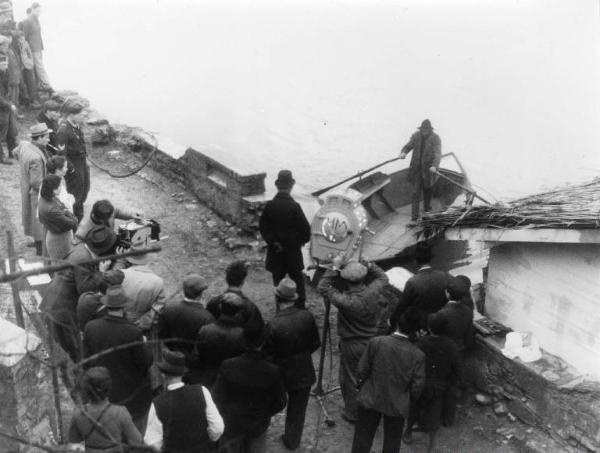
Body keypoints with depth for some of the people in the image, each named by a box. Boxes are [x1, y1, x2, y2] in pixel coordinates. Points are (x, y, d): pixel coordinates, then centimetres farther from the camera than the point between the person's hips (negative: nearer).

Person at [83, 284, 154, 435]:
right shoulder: (133, 333, -31)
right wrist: (147, 346, -1)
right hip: (133, 392, -4)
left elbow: (88, 359, -6)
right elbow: (145, 361, -19)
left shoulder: (90, 328, -18)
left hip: (107, 392, 4)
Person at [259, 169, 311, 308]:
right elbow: (305, 227, -14)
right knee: (297, 277, 14)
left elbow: (263, 227, -6)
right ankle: (300, 306, 21)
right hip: (293, 248, -2)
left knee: (278, 278, 13)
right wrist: (303, 240, 4)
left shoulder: (269, 205, -8)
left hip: (276, 249, 2)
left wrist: (272, 242, -4)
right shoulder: (294, 206, -18)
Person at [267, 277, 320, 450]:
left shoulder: (274, 325, -28)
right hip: (304, 372, 2)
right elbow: (316, 343, -4)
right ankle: (293, 441, 36)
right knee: (298, 409, 21)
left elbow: (268, 353, -17)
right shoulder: (307, 316, -17)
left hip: (281, 373, -2)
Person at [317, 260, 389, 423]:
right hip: (372, 341, 5)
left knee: (350, 380, 15)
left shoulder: (346, 301, -33)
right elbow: (383, 278, 4)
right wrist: (369, 266, -4)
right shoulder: (373, 292, -19)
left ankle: (352, 414, 30)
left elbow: (323, 288, -23)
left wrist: (333, 269, -21)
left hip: (351, 346, -5)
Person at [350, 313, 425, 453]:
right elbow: (417, 387, -10)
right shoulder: (418, 355, -15)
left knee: (363, 437, 18)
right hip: (397, 405, 0)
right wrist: (408, 399, 10)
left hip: (370, 399, 0)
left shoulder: (375, 342, -17)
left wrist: (361, 386, 9)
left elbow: (362, 370, -10)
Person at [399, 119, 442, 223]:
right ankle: (415, 215, -1)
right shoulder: (416, 136, -4)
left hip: (428, 169, -1)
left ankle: (427, 206, 46)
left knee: (427, 188, 21)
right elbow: (408, 146, 5)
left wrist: (434, 166, -40)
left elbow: (437, 154, -23)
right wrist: (403, 153, -19)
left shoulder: (435, 138, -14)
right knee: (416, 191, -3)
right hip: (416, 168, 1)